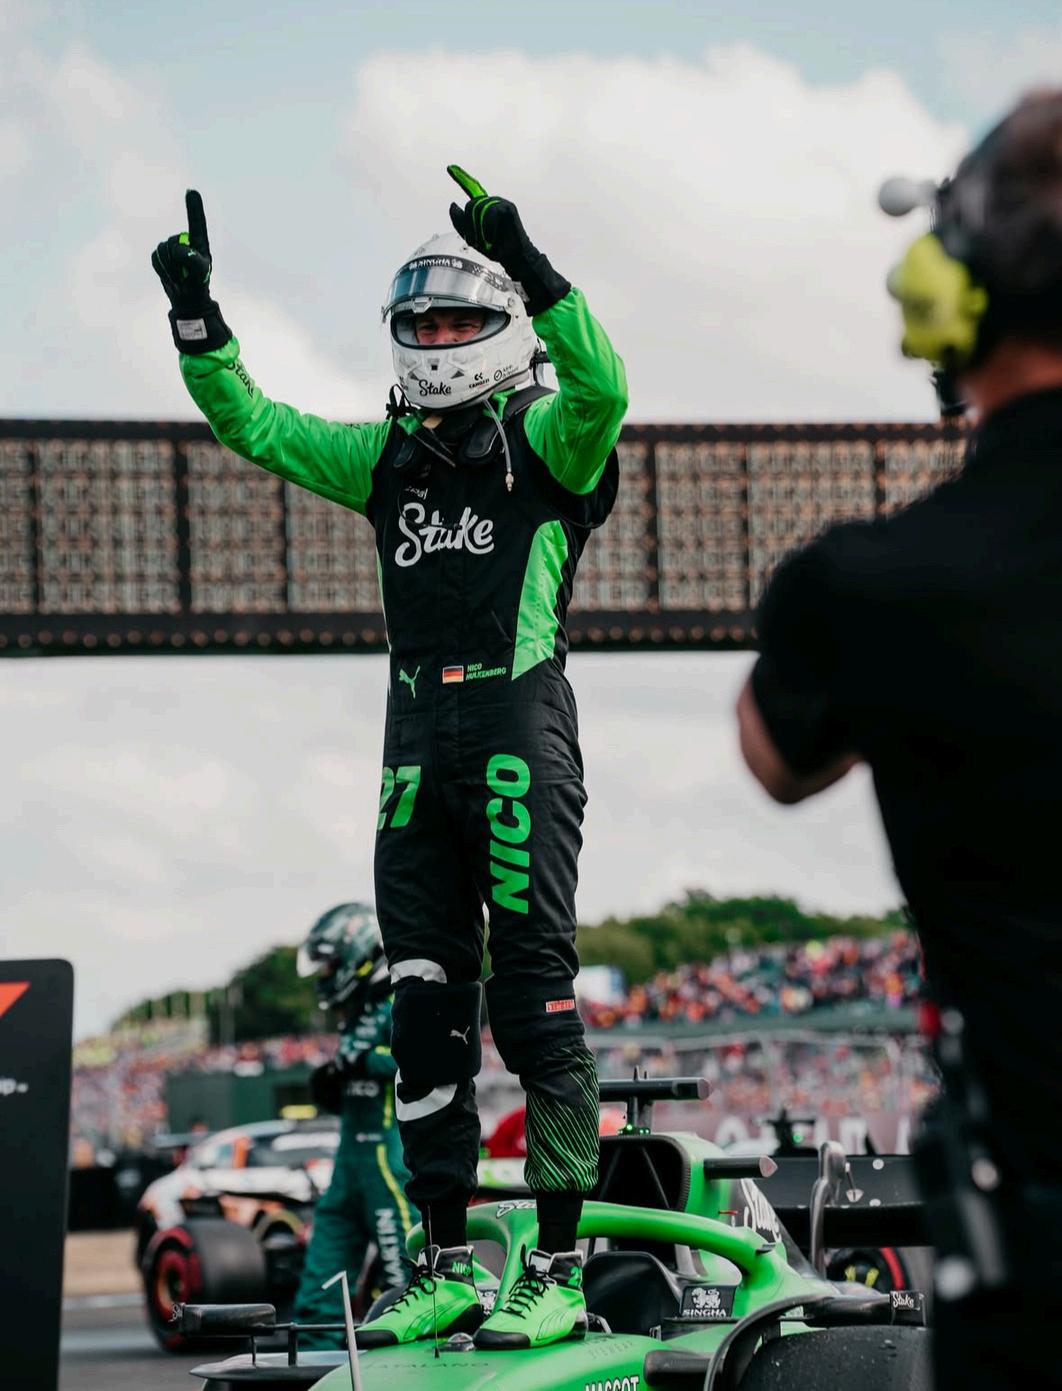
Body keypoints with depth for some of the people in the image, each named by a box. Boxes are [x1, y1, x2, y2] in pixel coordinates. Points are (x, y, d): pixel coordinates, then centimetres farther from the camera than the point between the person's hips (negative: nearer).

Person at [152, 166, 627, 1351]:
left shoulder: (547, 442, 0)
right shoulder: (386, 458, 17)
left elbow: (600, 385, -22)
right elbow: (250, 422, 19)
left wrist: (528, 269, -29)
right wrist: (198, 317, 8)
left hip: (520, 729, -6)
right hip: (418, 741, 6)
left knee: (533, 994, -8)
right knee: (425, 1005, 6)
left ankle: (560, 1266, -5)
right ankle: (448, 1264, 13)